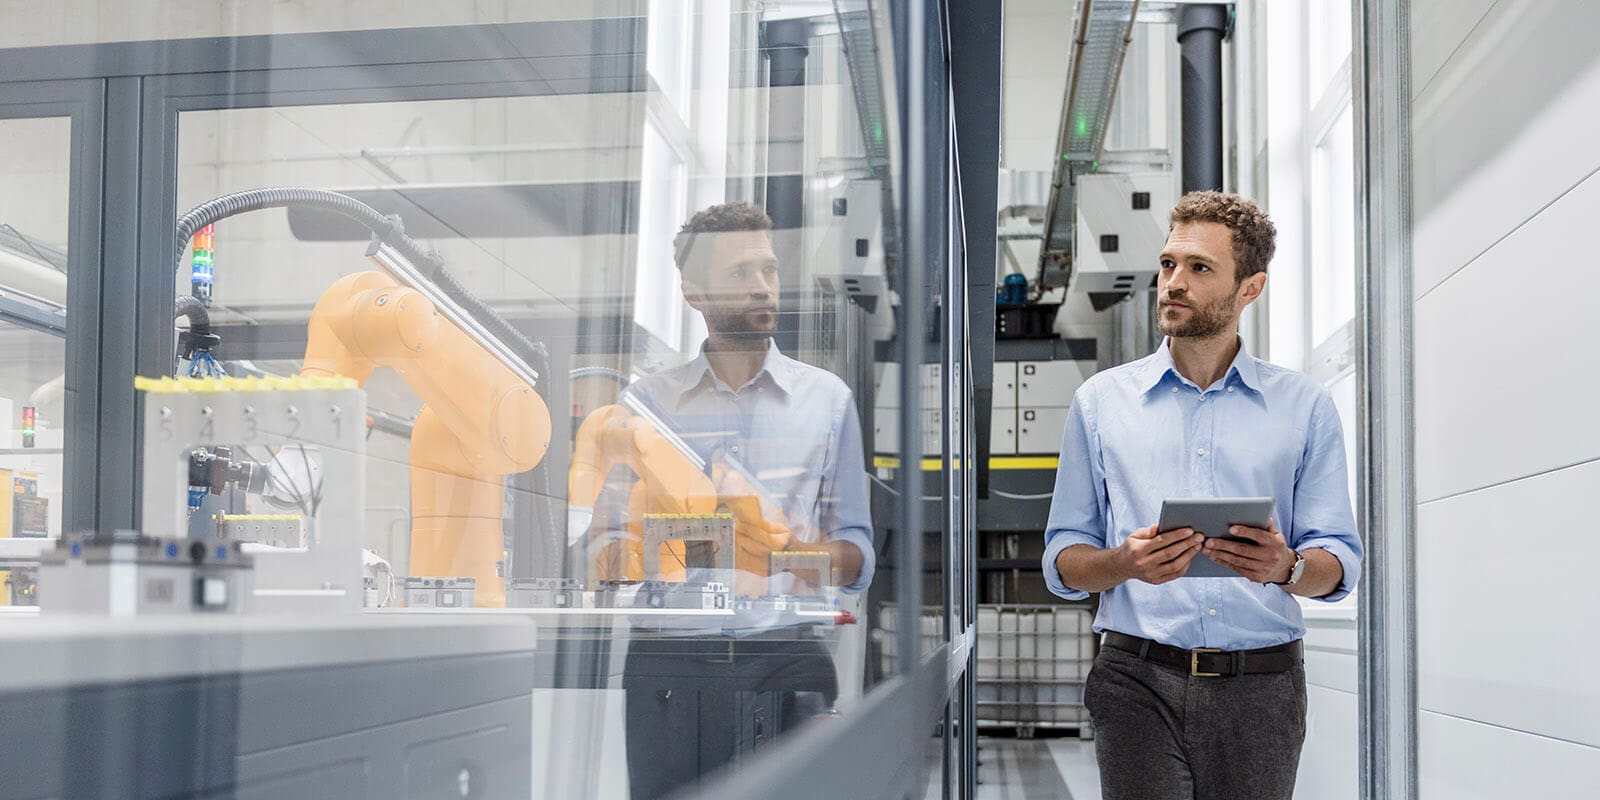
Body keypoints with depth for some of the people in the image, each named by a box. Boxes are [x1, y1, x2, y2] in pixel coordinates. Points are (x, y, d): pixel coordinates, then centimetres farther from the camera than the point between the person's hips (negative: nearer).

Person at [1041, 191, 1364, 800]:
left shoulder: (1304, 406, 9)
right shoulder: (1101, 401, 9)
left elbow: (1339, 563, 4)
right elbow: (1063, 561, 7)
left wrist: (1286, 567, -18)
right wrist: (1126, 563, -14)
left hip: (1261, 687, 1)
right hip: (1140, 681, 0)